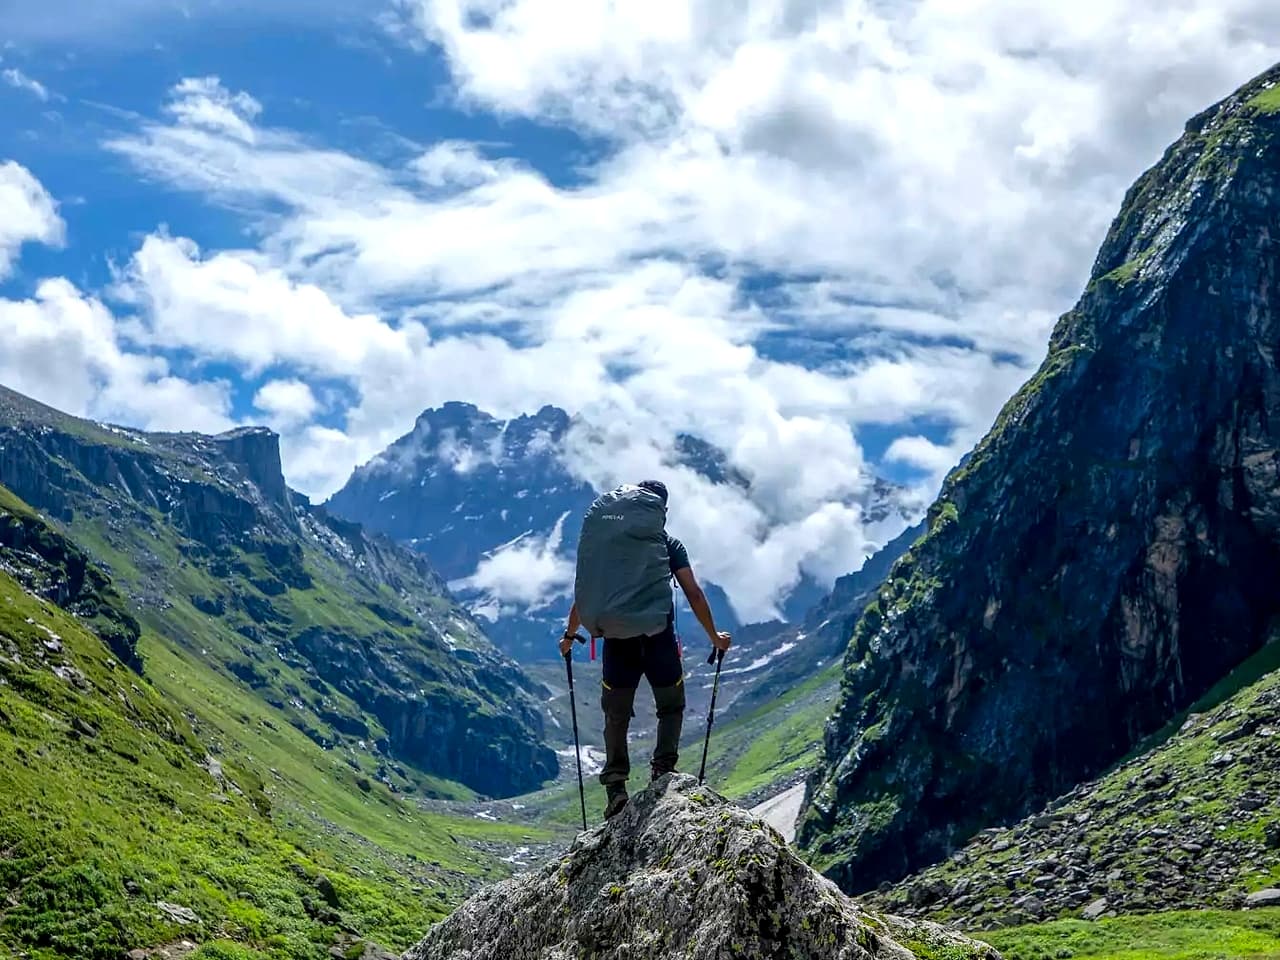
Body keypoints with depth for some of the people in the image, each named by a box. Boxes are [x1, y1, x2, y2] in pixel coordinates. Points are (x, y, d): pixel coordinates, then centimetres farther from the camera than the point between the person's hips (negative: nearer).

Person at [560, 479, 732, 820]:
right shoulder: (671, 546, 4)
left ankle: (616, 785, 5)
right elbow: (693, 593, -1)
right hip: (660, 640, -1)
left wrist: (569, 635, 21)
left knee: (616, 717, 13)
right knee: (671, 708, 17)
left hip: (618, 641, 1)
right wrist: (714, 636, 8)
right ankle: (663, 771, -1)